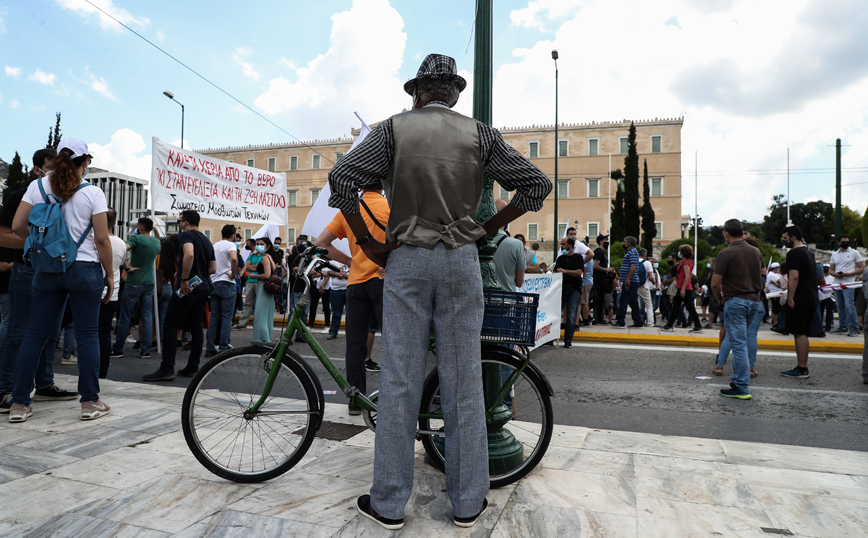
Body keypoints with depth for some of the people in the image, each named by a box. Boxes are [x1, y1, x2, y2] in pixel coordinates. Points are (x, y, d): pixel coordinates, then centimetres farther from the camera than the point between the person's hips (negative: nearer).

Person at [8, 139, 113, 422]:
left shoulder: (38, 186, 3)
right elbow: (102, 240, -8)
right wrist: (110, 274, 1)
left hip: (47, 269, 3)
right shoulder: (92, 193, -6)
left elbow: (17, 226, 2)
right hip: (84, 269, -3)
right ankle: (90, 402, 8)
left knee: (35, 334, 10)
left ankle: (19, 403, 14)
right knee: (87, 335, 2)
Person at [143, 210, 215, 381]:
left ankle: (167, 369, -6)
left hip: (187, 289, -8)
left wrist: (184, 279, -23)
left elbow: (189, 254, -27)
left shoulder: (186, 235, -6)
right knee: (196, 327, 10)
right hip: (203, 288, 8)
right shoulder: (206, 240, 19)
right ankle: (192, 368, 13)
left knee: (170, 326, -4)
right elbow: (213, 268, 20)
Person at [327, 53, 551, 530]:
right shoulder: (479, 134, 6)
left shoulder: (394, 129, 3)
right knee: (464, 382, 6)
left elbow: (342, 180, -6)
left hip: (406, 259, -1)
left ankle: (389, 504, 15)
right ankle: (467, 502, 18)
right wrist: (488, 228, 7)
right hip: (462, 261, 1)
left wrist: (367, 244, 0)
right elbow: (536, 184, 4)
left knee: (399, 381, 4)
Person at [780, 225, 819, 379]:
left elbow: (794, 277, -20)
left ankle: (802, 370, -5)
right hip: (812, 298, 10)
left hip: (800, 300, -10)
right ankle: (803, 367, 19)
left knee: (799, 334, -6)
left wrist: (790, 298, -19)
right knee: (802, 334, 14)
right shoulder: (809, 253, 18)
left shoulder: (793, 253, -12)